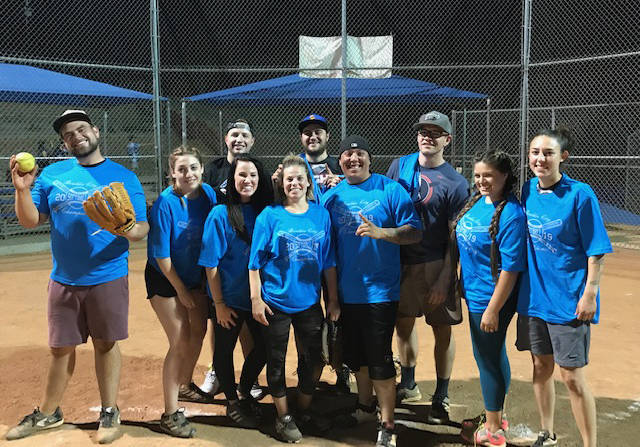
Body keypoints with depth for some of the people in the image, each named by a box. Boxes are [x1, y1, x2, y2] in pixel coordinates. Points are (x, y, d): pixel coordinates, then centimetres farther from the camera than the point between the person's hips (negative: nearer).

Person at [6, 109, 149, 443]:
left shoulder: (124, 177, -1)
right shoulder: (52, 174, 5)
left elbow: (143, 228, -3)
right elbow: (30, 221, 4)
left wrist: (128, 229, -25)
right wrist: (22, 189, -13)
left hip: (108, 279, -2)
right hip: (63, 281, 2)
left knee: (106, 344, 8)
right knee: (61, 348, 13)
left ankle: (110, 412, 23)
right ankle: (48, 414, 31)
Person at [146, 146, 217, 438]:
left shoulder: (209, 194, -8)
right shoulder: (166, 202, -23)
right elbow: (161, 254, -19)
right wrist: (181, 291, -13)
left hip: (195, 276, 6)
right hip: (165, 279, -6)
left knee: (198, 332, 16)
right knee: (180, 343, -8)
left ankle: (185, 386, 42)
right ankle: (170, 414, 3)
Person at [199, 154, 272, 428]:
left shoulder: (264, 211, -1)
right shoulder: (221, 214, -13)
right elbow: (211, 264, -12)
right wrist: (219, 304, -12)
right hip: (230, 298, -4)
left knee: (265, 346, 14)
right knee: (225, 349, 11)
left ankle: (245, 393, 38)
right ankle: (232, 403, 33)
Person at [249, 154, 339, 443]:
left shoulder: (321, 215, 2)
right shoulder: (270, 216, -6)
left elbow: (329, 262, 5)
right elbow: (255, 261, -5)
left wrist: (333, 299, 5)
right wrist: (256, 298, -9)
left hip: (309, 301, 3)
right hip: (276, 302, -3)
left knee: (313, 359, 11)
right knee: (276, 361, 9)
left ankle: (304, 412, 33)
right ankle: (283, 417, 27)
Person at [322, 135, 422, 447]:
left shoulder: (390, 190, -6)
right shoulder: (331, 196, 6)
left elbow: (414, 233, -12)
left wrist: (380, 232, -25)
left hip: (379, 292, -5)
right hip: (346, 291, 5)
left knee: (380, 360, -2)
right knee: (355, 355, 18)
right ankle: (365, 407, 39)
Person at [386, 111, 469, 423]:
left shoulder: (455, 183, -8)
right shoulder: (400, 165, 5)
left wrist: (444, 279, -16)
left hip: (434, 264, -4)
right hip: (400, 260, 4)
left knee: (441, 328, 3)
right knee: (403, 323, 15)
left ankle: (441, 397, 19)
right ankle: (408, 385, 34)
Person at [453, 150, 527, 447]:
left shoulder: (511, 214, -21)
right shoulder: (477, 201, 3)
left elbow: (511, 268, -23)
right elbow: (460, 243, 15)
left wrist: (493, 310, -22)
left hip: (491, 299, -8)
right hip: (475, 293, 8)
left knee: (488, 359, 4)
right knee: (494, 355, 20)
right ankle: (498, 417, 38)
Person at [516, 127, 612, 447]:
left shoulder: (580, 194, -13)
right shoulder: (527, 192, 2)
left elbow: (596, 251, -11)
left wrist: (590, 294, -15)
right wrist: (520, 290, 11)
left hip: (569, 300, -5)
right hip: (533, 296, 6)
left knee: (572, 377, -1)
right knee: (541, 366, 17)